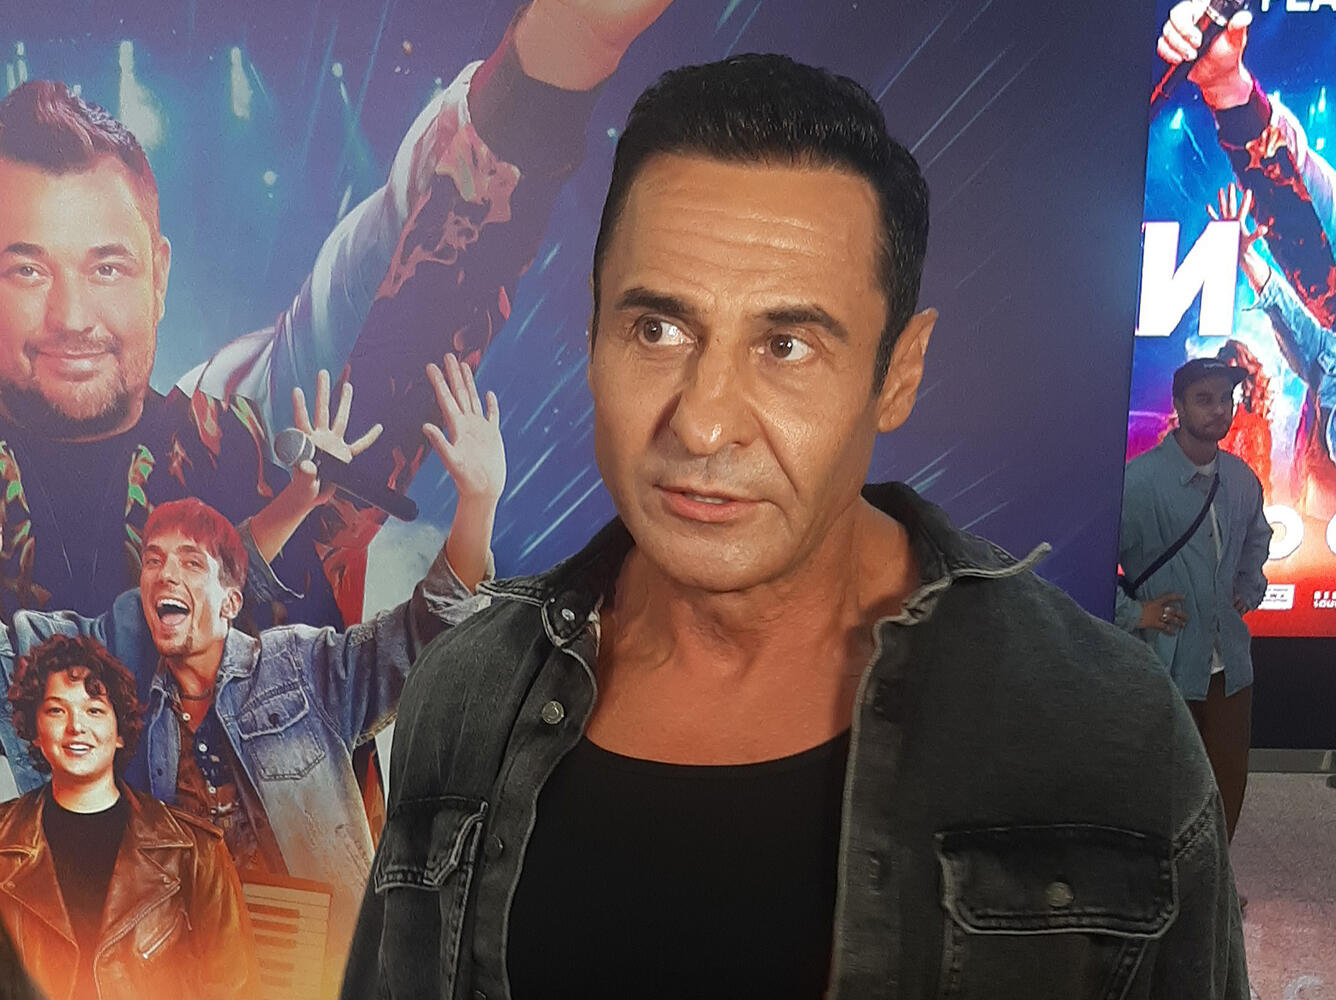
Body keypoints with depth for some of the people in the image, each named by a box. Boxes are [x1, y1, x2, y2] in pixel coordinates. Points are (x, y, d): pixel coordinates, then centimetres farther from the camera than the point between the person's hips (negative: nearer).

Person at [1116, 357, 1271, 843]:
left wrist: (1249, 591, 15)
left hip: (1229, 662, 6)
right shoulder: (1139, 480, -15)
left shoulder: (1241, 478, 7)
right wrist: (1131, 612, -15)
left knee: (1229, 784, 13)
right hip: (1165, 665, -6)